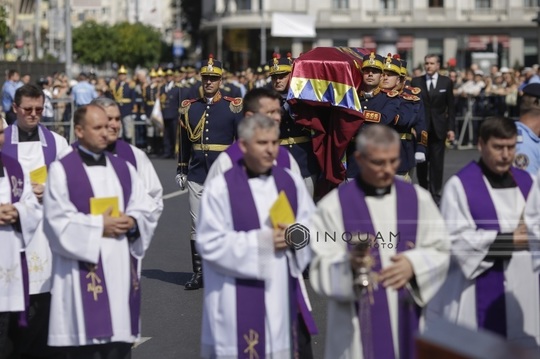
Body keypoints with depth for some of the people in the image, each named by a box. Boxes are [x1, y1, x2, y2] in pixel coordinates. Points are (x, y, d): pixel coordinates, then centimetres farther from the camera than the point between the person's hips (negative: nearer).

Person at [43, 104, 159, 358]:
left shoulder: (123, 168, 14)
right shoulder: (61, 170, -2)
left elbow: (148, 210, 11)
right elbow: (58, 220, -10)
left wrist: (132, 222, -9)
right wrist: (99, 226, -13)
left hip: (121, 267, 5)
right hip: (83, 270, -5)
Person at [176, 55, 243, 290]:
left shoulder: (233, 107, 1)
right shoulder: (190, 108, 9)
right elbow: (184, 141, 15)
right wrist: (181, 170, 14)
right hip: (196, 174, 3)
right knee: (197, 226, 3)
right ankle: (198, 273, 9)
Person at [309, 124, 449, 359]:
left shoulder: (418, 199, 6)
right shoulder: (334, 206, -5)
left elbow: (441, 251, 8)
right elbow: (321, 268, -7)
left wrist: (414, 263, -12)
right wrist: (350, 264, -27)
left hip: (409, 319, 3)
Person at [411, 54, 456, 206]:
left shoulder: (446, 82, 4)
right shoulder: (416, 82, 3)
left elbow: (451, 107, 4)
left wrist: (451, 128, -1)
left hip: (438, 128, 0)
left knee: (437, 162, -1)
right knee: (421, 162, 6)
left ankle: (435, 193, 4)